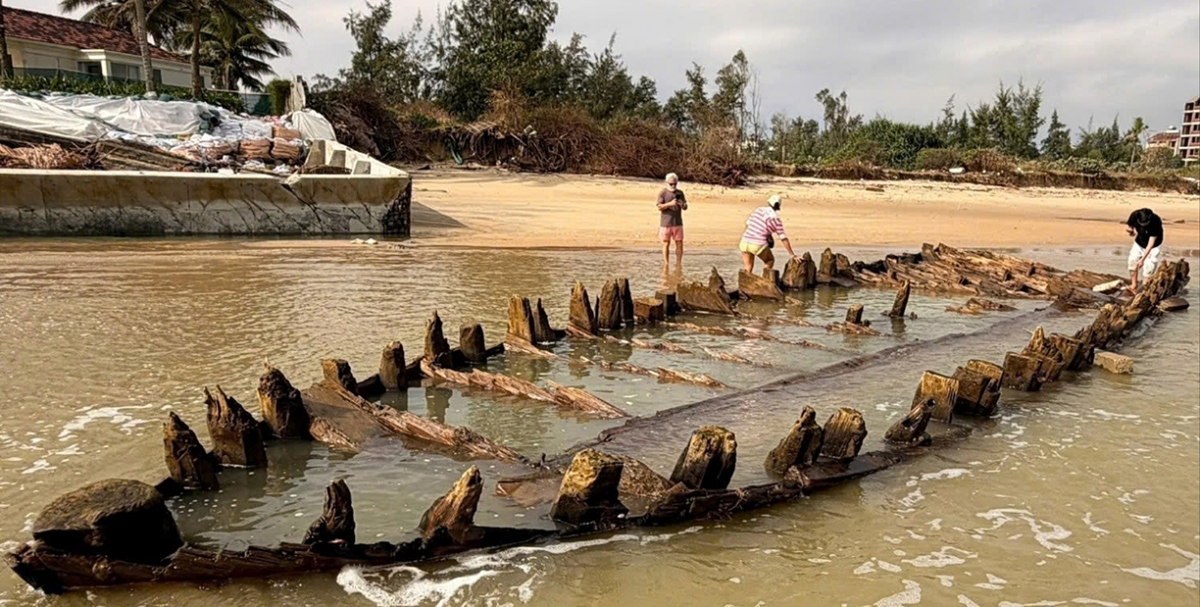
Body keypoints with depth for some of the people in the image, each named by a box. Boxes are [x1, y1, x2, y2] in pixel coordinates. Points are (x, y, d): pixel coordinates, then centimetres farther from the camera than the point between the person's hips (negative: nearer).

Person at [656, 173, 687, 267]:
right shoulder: (663, 193, -2)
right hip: (666, 223, -3)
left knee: (679, 243, 0)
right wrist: (670, 204, -27)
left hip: (678, 223, 3)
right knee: (666, 244, 0)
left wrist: (683, 205, -15)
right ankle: (666, 264, 7)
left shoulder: (680, 193, 10)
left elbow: (685, 207, 9)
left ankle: (679, 263, 7)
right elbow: (660, 207, -11)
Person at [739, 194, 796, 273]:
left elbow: (747, 224, 18)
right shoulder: (776, 219, -3)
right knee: (770, 260, 26)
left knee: (748, 270, 16)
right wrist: (792, 255, -1)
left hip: (745, 243, 4)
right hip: (758, 245, -4)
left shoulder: (758, 210, 11)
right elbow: (783, 239, -5)